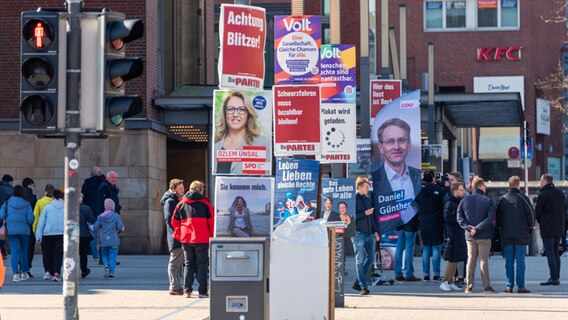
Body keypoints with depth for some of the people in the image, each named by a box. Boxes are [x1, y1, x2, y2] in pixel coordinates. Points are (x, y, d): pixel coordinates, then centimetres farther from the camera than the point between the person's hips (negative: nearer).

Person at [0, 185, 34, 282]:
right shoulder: (27, 204, 0)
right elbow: (30, 219, -5)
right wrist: (28, 225, 15)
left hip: (11, 230, 0)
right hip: (24, 230, 0)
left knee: (14, 251, -2)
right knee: (23, 251, 14)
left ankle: (15, 273, -16)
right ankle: (24, 273, 22)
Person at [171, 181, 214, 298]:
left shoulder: (181, 203, 9)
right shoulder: (205, 203, -1)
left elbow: (174, 221, 11)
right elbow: (211, 221, -3)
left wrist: (179, 235, 21)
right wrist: (213, 237, 4)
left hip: (186, 239, 3)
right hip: (202, 239, -3)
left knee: (188, 264, 11)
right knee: (201, 264, 3)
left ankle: (187, 290, 6)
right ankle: (202, 291, 0)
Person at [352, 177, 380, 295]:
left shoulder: (368, 198, 13)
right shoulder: (353, 199, -7)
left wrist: (376, 231, 14)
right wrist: (365, 213, -15)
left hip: (369, 233, 7)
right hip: (358, 233, -7)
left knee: (370, 258, 7)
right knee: (360, 260, -3)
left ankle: (358, 283, 19)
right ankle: (363, 286, 0)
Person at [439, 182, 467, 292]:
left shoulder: (460, 201, 14)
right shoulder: (450, 203, -13)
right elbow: (447, 219, -21)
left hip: (460, 234, 9)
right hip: (453, 234, -9)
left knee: (456, 260, 11)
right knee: (452, 260, -7)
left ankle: (450, 282, 16)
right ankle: (444, 282, -1)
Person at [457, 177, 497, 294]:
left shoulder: (465, 200, 4)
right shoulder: (488, 200, -6)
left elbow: (459, 217, -3)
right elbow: (490, 218, -15)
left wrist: (468, 227, -11)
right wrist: (477, 228, -16)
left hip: (470, 236, 3)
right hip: (484, 236, -3)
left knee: (471, 260, 9)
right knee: (484, 260, 2)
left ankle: (469, 286, 7)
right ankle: (487, 287, 1)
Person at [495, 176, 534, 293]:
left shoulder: (502, 199, 3)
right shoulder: (523, 198, -6)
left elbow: (497, 215, 6)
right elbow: (530, 213, -5)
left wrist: (500, 227, 18)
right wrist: (530, 226, 9)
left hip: (506, 235, 2)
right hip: (521, 234, -2)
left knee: (509, 261, 6)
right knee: (520, 260, 0)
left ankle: (509, 286, 3)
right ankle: (521, 286, -2)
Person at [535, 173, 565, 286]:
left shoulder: (543, 195, -12)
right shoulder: (560, 194, 9)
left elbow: (538, 212, -7)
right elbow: (563, 209, 15)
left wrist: (540, 222, 11)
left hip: (547, 229, -7)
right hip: (559, 228, 7)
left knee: (550, 254, -5)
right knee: (556, 253, 13)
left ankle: (553, 278, -8)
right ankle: (557, 278, 12)